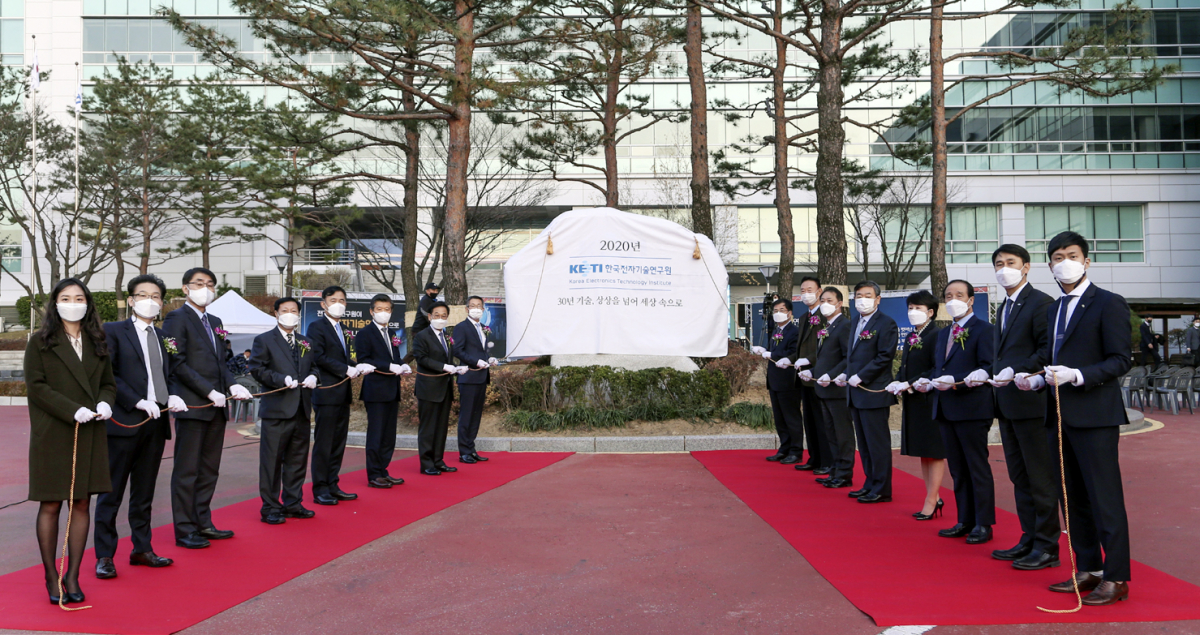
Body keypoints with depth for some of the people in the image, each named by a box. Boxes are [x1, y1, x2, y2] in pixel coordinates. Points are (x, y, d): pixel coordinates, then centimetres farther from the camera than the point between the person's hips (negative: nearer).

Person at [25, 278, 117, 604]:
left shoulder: (97, 343, 13)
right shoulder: (40, 342, 1)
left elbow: (109, 383, 16)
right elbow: (36, 386, -7)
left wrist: (105, 403, -6)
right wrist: (73, 410, -17)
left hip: (90, 434, 4)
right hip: (52, 434, -3)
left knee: (81, 504, 4)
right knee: (50, 505, 1)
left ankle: (72, 577, 12)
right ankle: (51, 578, 12)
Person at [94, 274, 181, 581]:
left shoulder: (163, 337, 16)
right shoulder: (113, 331, -1)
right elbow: (108, 375, -10)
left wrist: (171, 397, -1)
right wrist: (138, 402, -18)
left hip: (156, 423, 6)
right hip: (124, 422, -5)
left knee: (144, 492, 14)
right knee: (112, 492, 2)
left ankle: (142, 549, 23)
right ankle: (104, 556, 10)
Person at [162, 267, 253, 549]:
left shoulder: (214, 322, 19)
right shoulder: (177, 318, -6)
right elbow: (177, 364, -14)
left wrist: (232, 384, -1)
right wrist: (209, 392, -18)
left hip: (215, 406, 8)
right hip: (192, 405, -8)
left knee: (209, 469, 12)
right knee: (187, 470, 0)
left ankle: (203, 523, 21)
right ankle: (185, 530, 7)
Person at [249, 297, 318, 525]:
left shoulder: (306, 343, 18)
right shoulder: (263, 341, 0)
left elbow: (314, 366, 22)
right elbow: (257, 369, -8)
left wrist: (312, 377, -1)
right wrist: (282, 379, -19)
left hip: (301, 410, 6)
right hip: (276, 409, -6)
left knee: (297, 459, 12)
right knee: (271, 460, -2)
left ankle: (293, 503, 22)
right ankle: (270, 508, 6)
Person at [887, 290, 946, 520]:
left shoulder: (936, 335, -12)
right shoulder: (910, 337, 14)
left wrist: (910, 384, -20)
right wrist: (897, 383, -3)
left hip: (930, 400, -9)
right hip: (913, 401, 9)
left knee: (935, 452, -1)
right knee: (922, 453, 14)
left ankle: (931, 502, 4)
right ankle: (934, 497, 24)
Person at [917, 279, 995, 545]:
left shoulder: (982, 329, -6)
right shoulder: (943, 334, 19)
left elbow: (987, 369, -15)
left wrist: (955, 381, -22)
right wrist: (928, 381, 3)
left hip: (972, 409, -8)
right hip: (945, 410, 8)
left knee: (978, 468, 0)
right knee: (958, 470, 12)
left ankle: (983, 524, 7)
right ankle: (965, 521, 20)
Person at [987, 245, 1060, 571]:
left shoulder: (1040, 303, -9)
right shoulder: (1004, 308, 19)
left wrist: (1016, 372, -21)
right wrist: (992, 373, 9)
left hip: (1032, 401, -9)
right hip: (1007, 405, 9)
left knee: (1041, 478, -2)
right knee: (1020, 478, 14)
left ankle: (1047, 547, 5)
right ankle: (1029, 540, 23)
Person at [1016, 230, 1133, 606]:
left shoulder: (1108, 304, -5)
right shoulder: (1053, 309, 18)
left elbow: (1121, 360, -11)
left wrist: (1077, 375, -22)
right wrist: (1037, 380, 5)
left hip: (1094, 417, -8)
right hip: (1060, 416, 8)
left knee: (1105, 498, -4)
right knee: (1073, 498, 13)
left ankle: (1116, 578, 4)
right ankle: (1088, 570, 23)